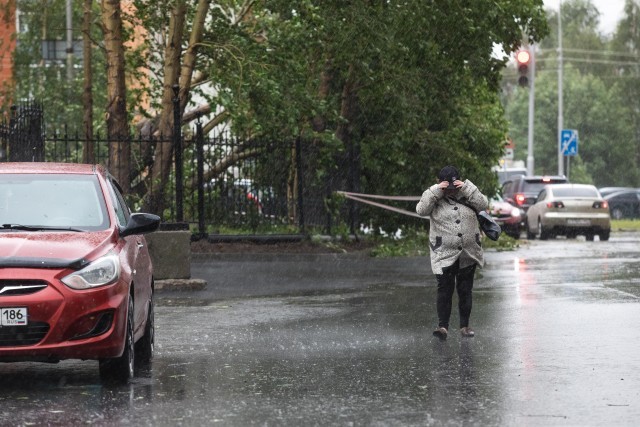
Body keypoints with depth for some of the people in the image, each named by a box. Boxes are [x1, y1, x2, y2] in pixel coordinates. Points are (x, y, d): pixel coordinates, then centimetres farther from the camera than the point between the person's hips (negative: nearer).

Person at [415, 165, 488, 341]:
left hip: (469, 254, 3)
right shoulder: (435, 198, 3)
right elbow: (421, 209, -13)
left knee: (465, 290, 8)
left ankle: (464, 326, 16)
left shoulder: (467, 195, 8)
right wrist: (436, 191, -17)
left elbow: (483, 204, -6)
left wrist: (467, 188, -12)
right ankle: (442, 326, -11)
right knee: (445, 289, -11)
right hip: (444, 254, -3)